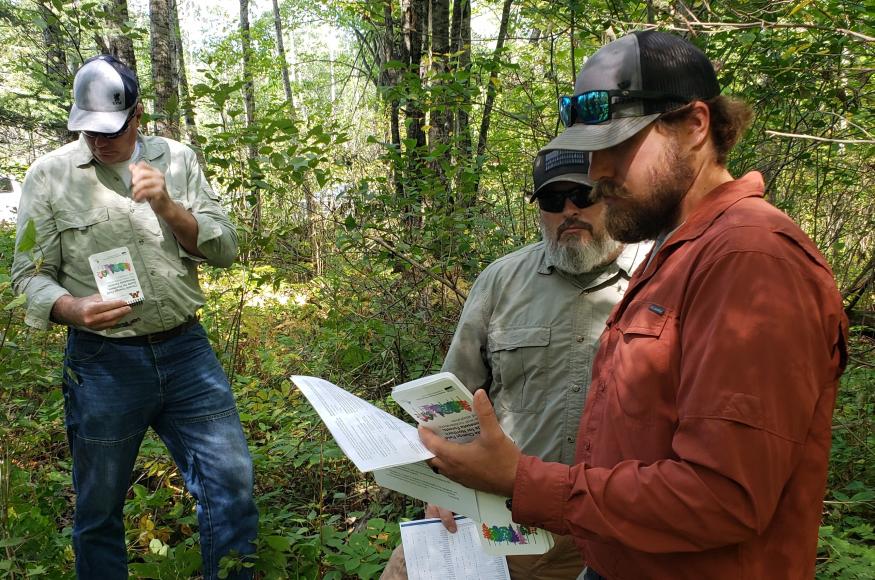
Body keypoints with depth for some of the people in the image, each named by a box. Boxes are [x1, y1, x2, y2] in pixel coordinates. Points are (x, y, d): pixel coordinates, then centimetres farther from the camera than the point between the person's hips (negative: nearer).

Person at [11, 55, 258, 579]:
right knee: (99, 510, 11)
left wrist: (168, 208, -15)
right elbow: (30, 273, 1)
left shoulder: (178, 160, 6)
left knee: (232, 484, 3)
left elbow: (225, 248, 2)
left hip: (186, 350, 2)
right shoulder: (49, 174, 0)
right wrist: (71, 309, -20)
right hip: (103, 363, -1)